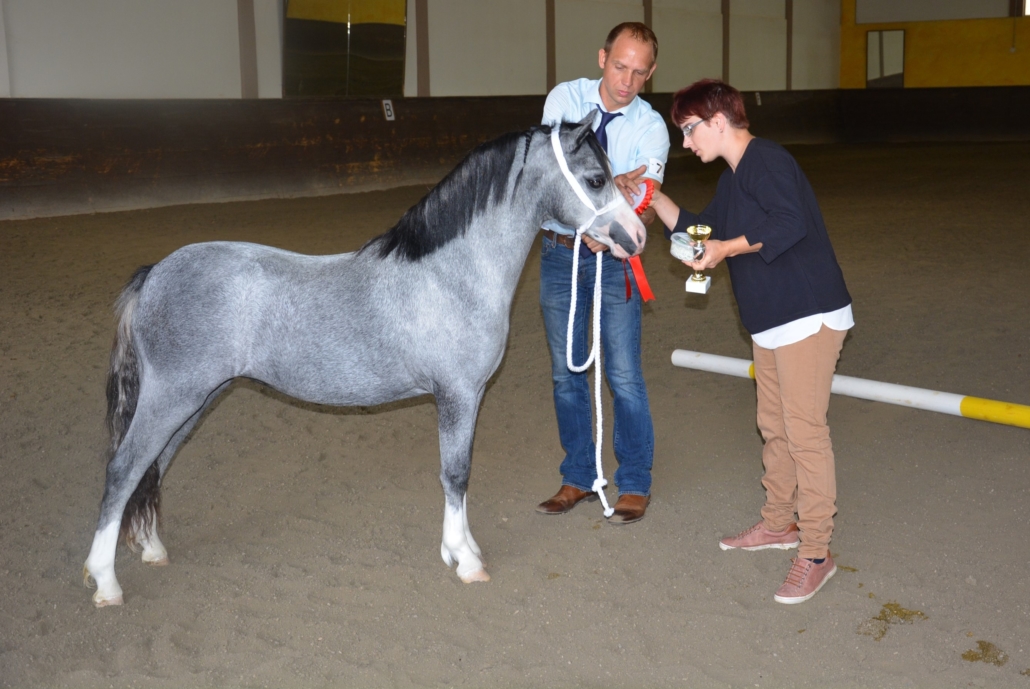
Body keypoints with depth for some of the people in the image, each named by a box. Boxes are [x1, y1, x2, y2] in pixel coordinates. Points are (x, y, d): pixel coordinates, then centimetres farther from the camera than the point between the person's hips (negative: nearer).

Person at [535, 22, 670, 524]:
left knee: (624, 376, -2)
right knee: (565, 372, 11)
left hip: (614, 257, -2)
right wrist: (608, 185, -33)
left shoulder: (651, 126, -6)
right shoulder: (565, 98, -4)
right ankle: (578, 477, 26)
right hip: (559, 253, 2)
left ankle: (635, 485, 16)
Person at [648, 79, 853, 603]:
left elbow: (790, 223, -28)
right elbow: (697, 231, 25)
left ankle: (816, 552, 0)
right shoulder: (732, 180, 17)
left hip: (809, 316, -10)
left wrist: (728, 248, -20)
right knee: (774, 426, 18)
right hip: (770, 322, 10)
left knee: (804, 430, -8)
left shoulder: (765, 161, -14)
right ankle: (779, 523, 32)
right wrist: (652, 198, 15)